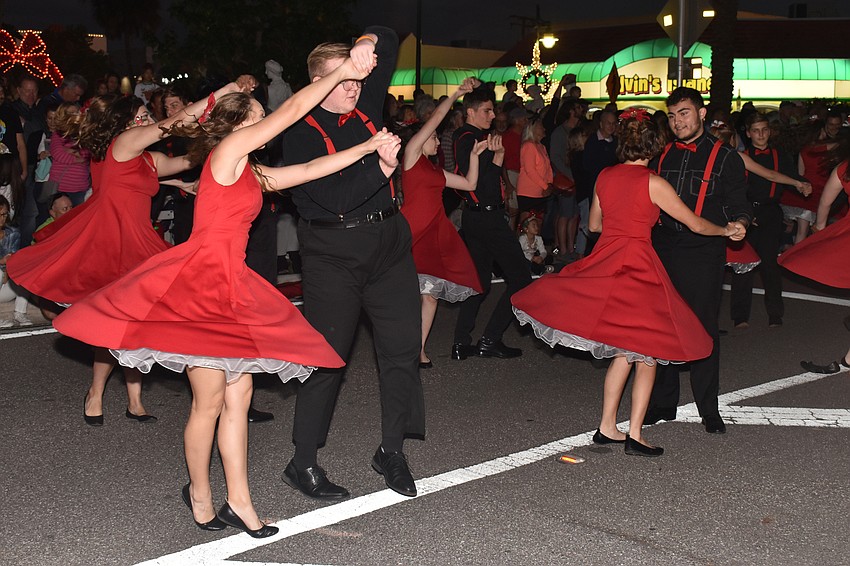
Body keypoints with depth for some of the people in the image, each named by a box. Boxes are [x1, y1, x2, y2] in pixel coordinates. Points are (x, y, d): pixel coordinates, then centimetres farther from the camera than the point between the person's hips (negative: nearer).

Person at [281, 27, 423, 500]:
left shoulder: (366, 104, 7)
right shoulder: (302, 134, -8)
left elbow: (389, 38, 15)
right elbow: (335, 197, -21)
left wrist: (369, 43, -7)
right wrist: (381, 167, -30)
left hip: (388, 239, 6)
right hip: (333, 250, -5)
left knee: (404, 345, 5)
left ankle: (392, 451, 19)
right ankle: (303, 464, 11)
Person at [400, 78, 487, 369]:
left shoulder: (435, 170, 24)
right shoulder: (411, 154, 4)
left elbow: (470, 184, 24)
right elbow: (435, 118, 0)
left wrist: (475, 154, 18)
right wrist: (456, 94, 5)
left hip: (436, 233, 8)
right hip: (413, 232, -8)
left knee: (430, 293, 4)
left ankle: (419, 349, 11)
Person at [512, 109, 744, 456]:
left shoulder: (604, 177, 6)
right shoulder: (653, 183, -8)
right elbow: (696, 224, -1)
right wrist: (726, 231, 18)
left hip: (603, 264, 6)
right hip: (638, 266, -6)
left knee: (623, 351, 17)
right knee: (646, 354, 5)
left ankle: (607, 428, 19)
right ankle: (634, 436, 5)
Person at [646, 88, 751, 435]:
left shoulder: (725, 157, 3)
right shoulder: (662, 155, 14)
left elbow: (739, 204, 1)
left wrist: (739, 223, -20)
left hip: (703, 254, -4)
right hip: (662, 251, 4)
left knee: (703, 329, 1)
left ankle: (709, 409, 13)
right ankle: (664, 402, 20)